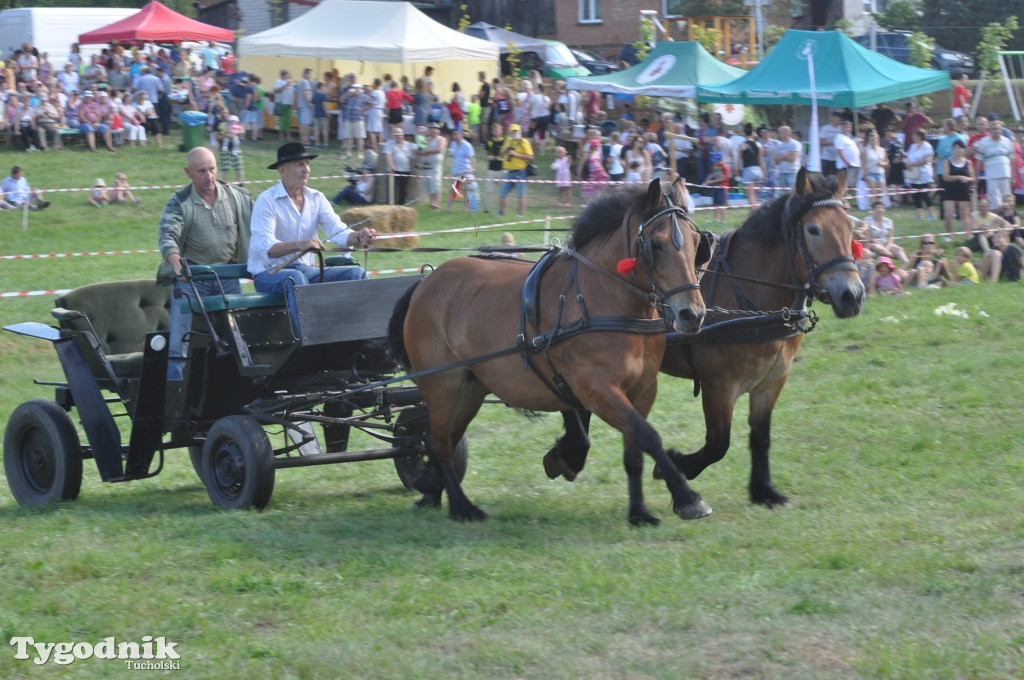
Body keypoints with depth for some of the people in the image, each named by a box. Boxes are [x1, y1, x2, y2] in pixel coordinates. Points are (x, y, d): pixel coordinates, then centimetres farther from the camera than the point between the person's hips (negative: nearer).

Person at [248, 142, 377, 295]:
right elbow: (266, 248, -24)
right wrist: (300, 245, -42)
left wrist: (359, 237, -30)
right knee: (295, 277, -39)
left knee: (356, 273, -11)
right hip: (270, 272, -6)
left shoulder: (317, 199, 7)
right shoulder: (266, 201, -12)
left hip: (306, 269, 6)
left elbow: (339, 232, -6)